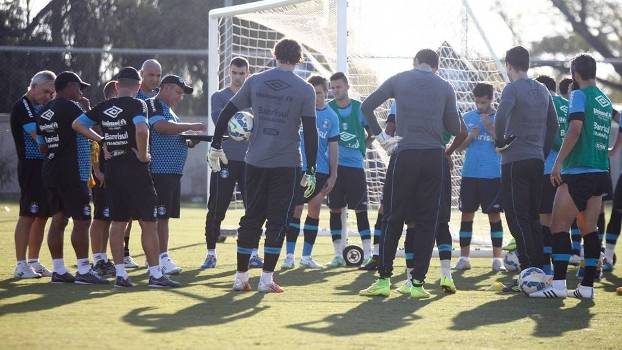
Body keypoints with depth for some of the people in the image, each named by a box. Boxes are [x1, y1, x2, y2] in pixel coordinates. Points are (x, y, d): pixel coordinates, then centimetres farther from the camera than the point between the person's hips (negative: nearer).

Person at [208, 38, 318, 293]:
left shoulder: (255, 81, 4)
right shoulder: (304, 90, -3)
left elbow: (227, 113, 4)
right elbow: (310, 132, -6)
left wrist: (216, 146, 14)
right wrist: (310, 171, -2)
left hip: (255, 162, 3)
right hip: (286, 164, -3)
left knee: (251, 218, 11)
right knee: (277, 220, 3)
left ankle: (241, 277, 11)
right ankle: (267, 278, -1)